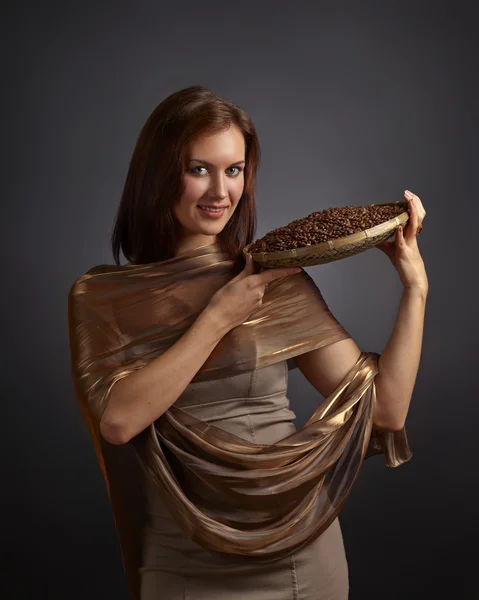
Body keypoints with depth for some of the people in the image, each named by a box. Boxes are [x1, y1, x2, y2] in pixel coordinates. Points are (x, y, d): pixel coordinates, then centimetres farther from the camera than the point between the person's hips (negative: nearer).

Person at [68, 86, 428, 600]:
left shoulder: (279, 281, -5)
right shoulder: (102, 297, -5)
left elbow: (386, 408, -7)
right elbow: (119, 420, -20)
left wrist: (415, 286, -13)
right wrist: (219, 317, -17)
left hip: (302, 553, 1)